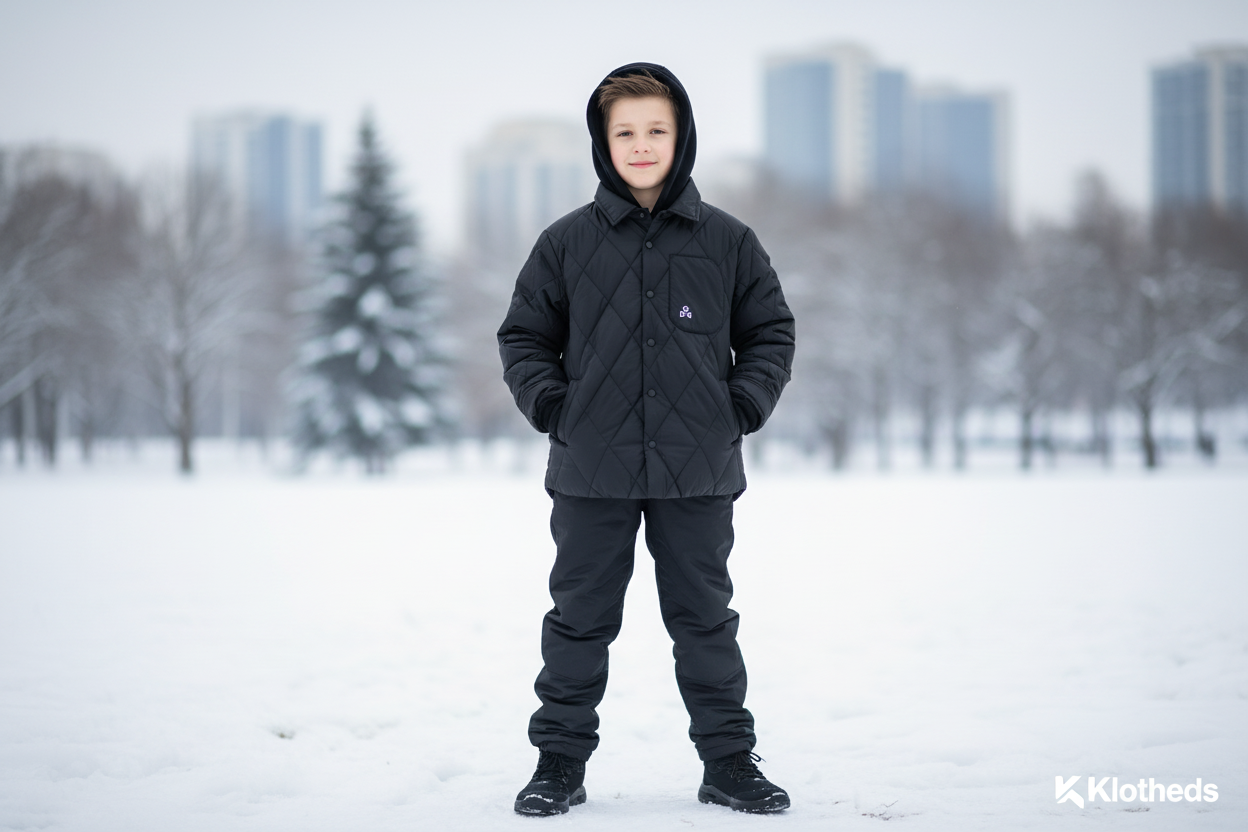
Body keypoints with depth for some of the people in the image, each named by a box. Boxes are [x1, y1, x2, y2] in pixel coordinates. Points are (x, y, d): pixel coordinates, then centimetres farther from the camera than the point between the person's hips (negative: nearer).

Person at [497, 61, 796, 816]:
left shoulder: (727, 241, 3)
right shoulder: (567, 242, 2)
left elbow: (771, 332, 11)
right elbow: (524, 336, 10)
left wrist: (744, 406, -2)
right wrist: (550, 403, -3)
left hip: (698, 472, 0)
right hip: (592, 475, 0)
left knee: (705, 619, 9)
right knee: (580, 620, 7)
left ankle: (729, 761, 19)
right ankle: (561, 761, 17)